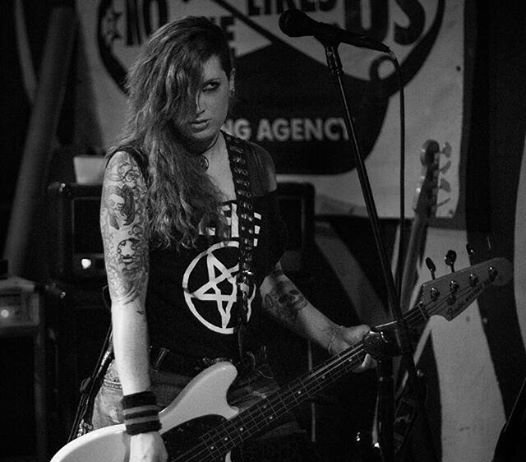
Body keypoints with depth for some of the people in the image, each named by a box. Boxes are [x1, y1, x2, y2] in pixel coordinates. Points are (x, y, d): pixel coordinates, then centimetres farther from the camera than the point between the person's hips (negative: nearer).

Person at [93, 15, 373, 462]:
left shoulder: (256, 165, 8)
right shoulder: (132, 169, -11)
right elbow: (127, 300, -17)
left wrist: (333, 337, 8)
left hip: (247, 386, 5)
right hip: (157, 387, -5)